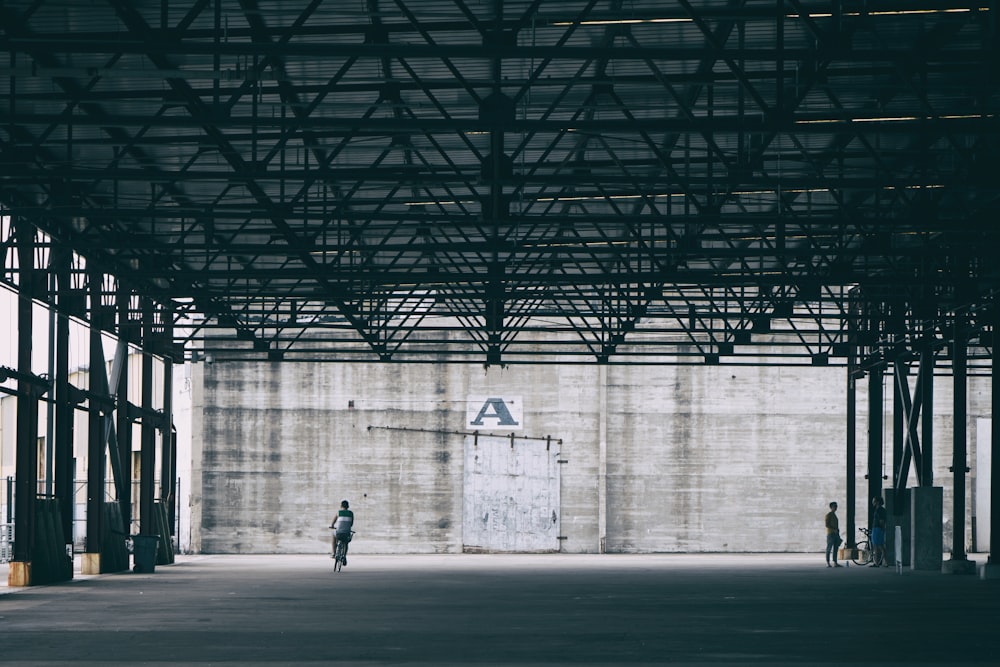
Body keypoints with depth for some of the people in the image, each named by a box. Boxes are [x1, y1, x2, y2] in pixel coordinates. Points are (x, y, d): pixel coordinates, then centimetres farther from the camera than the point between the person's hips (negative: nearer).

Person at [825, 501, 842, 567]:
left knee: (835, 549, 5)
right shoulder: (828, 515, -6)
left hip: (835, 534, 8)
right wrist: (834, 529, -19)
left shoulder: (834, 515, 19)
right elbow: (827, 525, -14)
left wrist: (837, 531, 18)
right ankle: (828, 563, -5)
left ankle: (835, 563, 6)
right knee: (829, 549, -6)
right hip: (831, 534, -8)